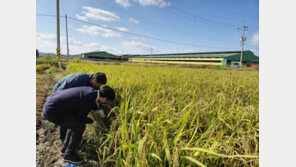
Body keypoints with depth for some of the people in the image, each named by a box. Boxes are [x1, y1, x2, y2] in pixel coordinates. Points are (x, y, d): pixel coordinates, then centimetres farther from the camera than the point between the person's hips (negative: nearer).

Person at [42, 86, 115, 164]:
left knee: (75, 123, 19)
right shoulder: (88, 101, -25)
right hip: (52, 112, -9)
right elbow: (81, 118, -9)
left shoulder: (91, 90, 1)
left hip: (50, 104, 9)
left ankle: (65, 148, 31)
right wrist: (92, 121, 9)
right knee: (79, 127, -4)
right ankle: (69, 154, 13)